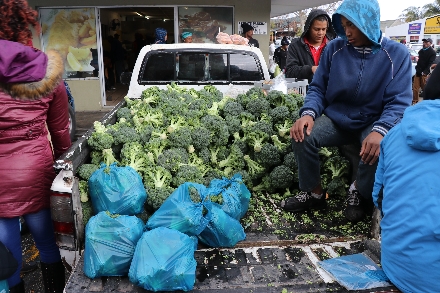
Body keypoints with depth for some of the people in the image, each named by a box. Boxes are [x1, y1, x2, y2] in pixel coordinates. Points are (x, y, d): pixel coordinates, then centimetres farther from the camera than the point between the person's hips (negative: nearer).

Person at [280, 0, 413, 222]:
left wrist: (380, 130, -36)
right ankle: (314, 193, 0)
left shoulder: (396, 54, -9)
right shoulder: (334, 48, -3)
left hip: (373, 123, -2)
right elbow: (318, 88, 0)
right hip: (337, 120, 2)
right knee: (302, 135, -24)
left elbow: (398, 102, -15)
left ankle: (360, 193, 2)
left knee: (378, 149, -34)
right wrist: (308, 113, -23)